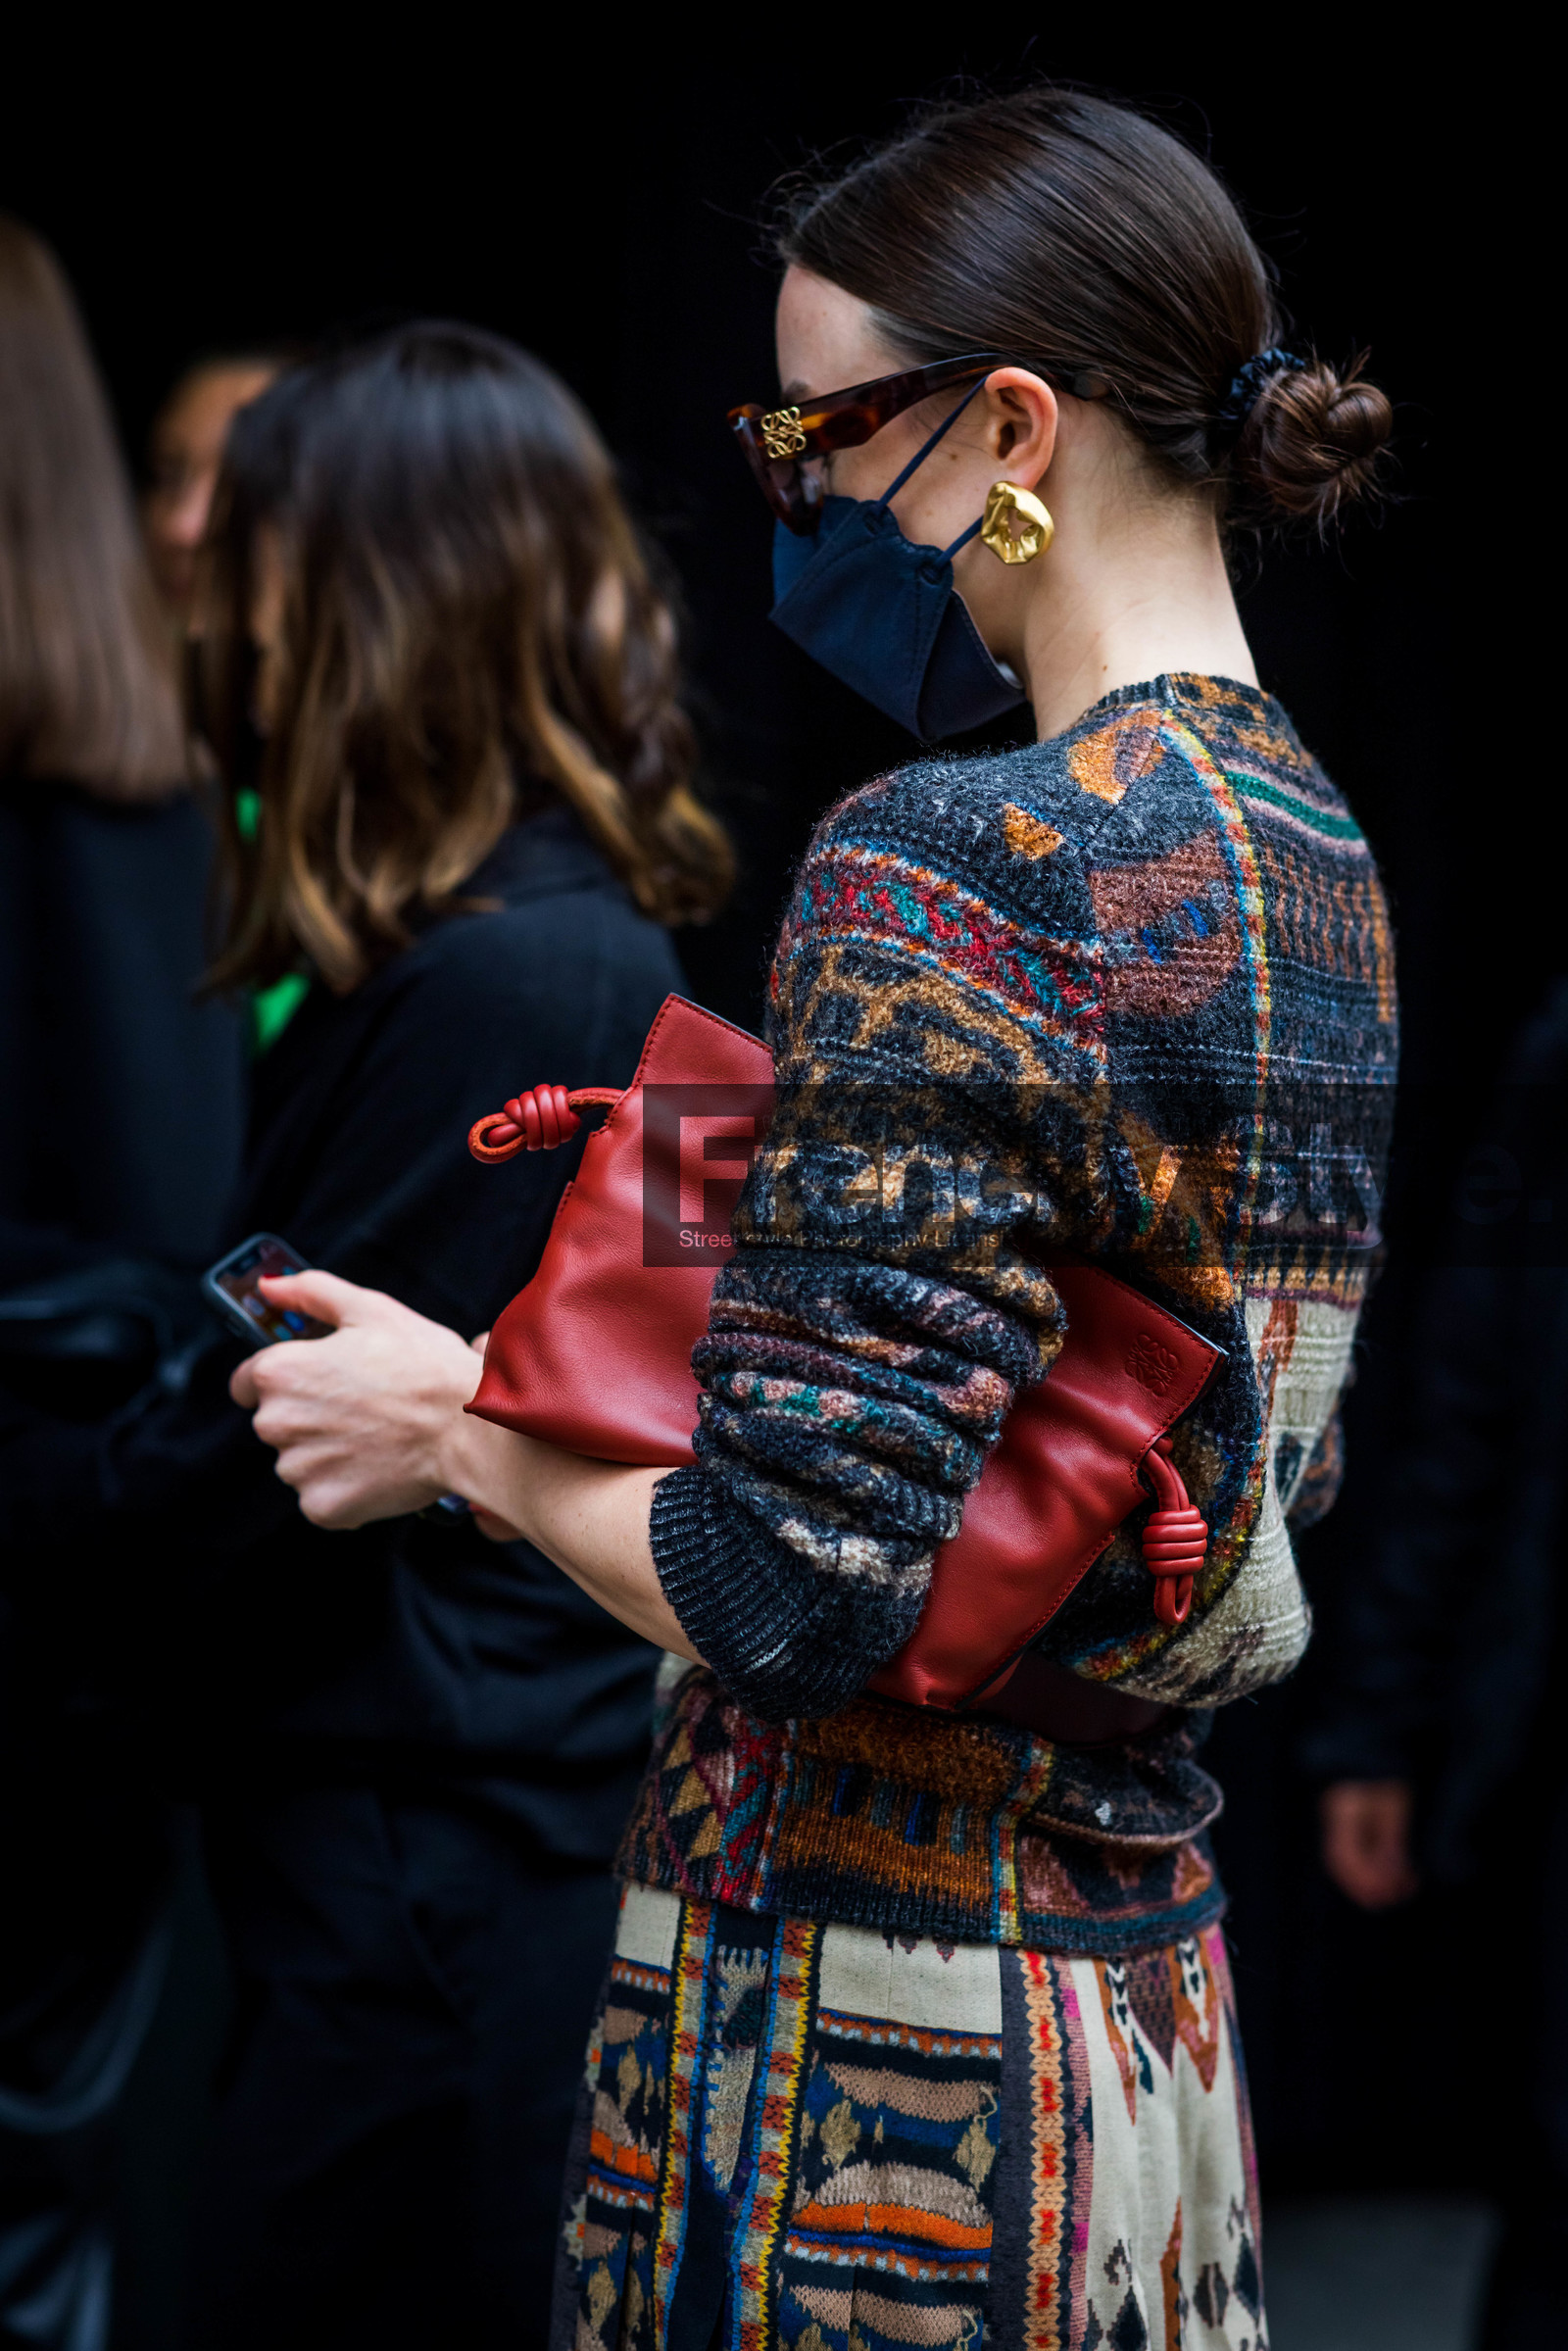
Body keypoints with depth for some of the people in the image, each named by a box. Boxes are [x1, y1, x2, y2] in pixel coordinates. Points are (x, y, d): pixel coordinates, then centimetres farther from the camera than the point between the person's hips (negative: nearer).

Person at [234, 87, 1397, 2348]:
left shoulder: (943, 869, -20)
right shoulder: (1316, 851, 7)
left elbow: (790, 1585, -25)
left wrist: (462, 1426, -6)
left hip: (874, 2023, -8)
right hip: (1151, 1972, 9)